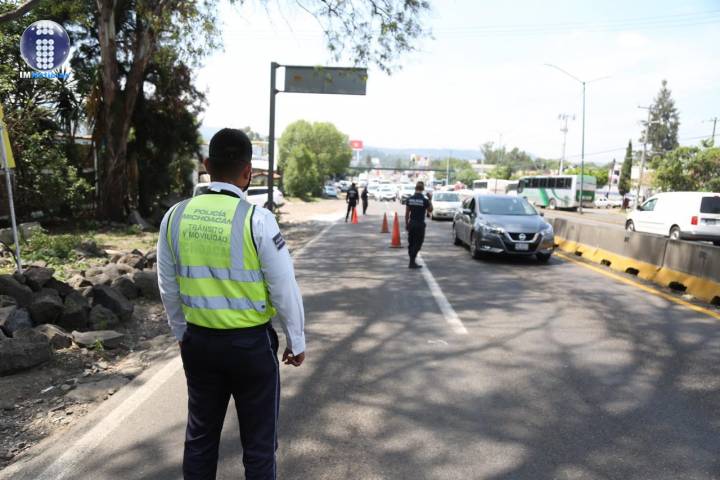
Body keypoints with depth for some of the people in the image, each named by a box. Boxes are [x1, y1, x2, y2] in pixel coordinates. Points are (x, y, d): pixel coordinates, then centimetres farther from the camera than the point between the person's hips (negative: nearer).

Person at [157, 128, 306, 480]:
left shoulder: (176, 216, -3)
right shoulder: (257, 219, -18)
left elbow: (168, 287, 7)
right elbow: (284, 288, -13)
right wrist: (296, 341, 1)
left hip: (198, 341, 5)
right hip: (251, 343, -4)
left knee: (200, 436, 22)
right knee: (258, 441, 13)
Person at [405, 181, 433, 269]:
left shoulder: (409, 199, 0)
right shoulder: (424, 200, -11)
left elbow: (407, 213, 3)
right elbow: (430, 210, 4)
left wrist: (406, 224, 12)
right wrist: (429, 200, 7)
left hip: (411, 223, 4)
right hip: (420, 224, -4)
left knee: (411, 243, 13)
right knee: (417, 243, 1)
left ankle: (412, 261, 18)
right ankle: (412, 262, -4)